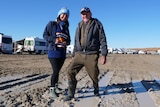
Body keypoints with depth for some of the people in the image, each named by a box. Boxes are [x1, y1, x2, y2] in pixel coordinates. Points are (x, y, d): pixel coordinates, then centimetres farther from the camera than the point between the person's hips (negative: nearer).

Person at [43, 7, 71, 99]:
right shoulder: (52, 24, -1)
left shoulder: (66, 27, 13)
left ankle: (56, 87, 31)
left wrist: (66, 42, -8)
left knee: (57, 70, 15)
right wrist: (54, 40, -20)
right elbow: (45, 35, -4)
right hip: (53, 50, -5)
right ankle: (52, 90, 8)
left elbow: (69, 40, 16)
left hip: (62, 52, 5)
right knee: (56, 71, -10)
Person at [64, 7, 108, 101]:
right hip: (79, 54, 4)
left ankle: (96, 89, 35)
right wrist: (74, 55, 18)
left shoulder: (97, 24, 4)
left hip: (91, 55, -4)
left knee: (94, 75, 4)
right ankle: (71, 94, 5)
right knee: (71, 72, -8)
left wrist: (104, 54, -10)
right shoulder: (79, 26, 18)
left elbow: (103, 40, -1)